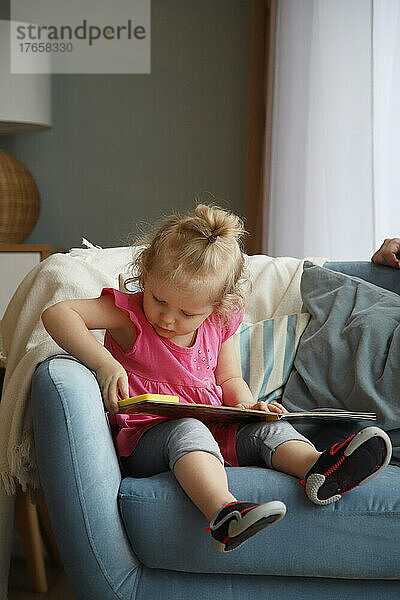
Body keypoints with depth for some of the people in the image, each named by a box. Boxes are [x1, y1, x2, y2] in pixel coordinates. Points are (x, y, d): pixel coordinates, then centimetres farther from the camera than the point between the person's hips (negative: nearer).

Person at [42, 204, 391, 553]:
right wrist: (104, 363, -33)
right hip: (146, 441, -5)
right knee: (187, 430, -36)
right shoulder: (129, 314, -9)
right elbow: (57, 314, -20)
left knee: (266, 426, -17)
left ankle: (319, 470, -43)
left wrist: (246, 404, -5)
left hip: (215, 435, 5)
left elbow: (229, 379, 18)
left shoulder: (218, 326, 5)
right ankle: (222, 512, -59)